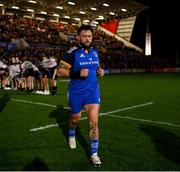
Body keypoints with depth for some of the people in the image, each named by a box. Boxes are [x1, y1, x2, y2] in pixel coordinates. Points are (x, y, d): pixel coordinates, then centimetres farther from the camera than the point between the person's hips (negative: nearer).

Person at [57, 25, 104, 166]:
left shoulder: (95, 52, 5)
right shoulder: (72, 53, -13)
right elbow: (60, 71, -14)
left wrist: (100, 71, 0)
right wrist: (77, 73, -26)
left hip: (93, 91, 3)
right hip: (76, 92, -3)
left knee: (94, 122, -7)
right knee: (75, 118, 19)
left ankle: (94, 153, 5)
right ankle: (72, 136, 53)